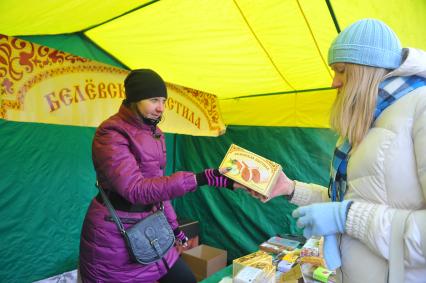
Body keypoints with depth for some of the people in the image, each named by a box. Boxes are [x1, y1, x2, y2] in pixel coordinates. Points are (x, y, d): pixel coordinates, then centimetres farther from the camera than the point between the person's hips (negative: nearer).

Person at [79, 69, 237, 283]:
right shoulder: (111, 133, -19)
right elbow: (135, 189, -29)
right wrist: (201, 179, -36)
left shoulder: (155, 133, 5)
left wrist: (172, 224, 14)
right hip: (114, 235, -7)